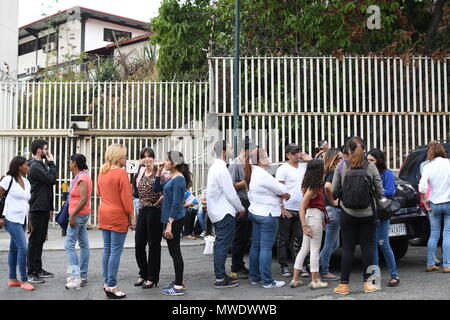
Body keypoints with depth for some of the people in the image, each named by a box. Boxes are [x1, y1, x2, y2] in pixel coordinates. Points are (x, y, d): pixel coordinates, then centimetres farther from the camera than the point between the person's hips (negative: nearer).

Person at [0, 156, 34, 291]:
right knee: (23, 248, -13)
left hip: (22, 220, 7)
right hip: (12, 219, -7)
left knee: (14, 249, 13)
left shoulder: (27, 182, 12)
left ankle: (12, 279, 20)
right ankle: (24, 280, -7)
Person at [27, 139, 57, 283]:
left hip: (44, 208, 10)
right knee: (35, 240, -4)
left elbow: (51, 181, 17)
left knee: (40, 239, 14)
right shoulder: (35, 166, -15)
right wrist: (52, 163, -9)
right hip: (37, 209, -10)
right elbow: (52, 180, -20)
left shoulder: (42, 165, 17)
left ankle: (38, 268, 22)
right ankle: (31, 272, 1)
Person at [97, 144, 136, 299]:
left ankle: (106, 283, 21)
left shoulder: (102, 172, 8)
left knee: (107, 249, 14)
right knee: (116, 251, -3)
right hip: (118, 216, -8)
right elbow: (126, 198, -15)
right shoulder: (121, 173, -15)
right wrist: (132, 217, -8)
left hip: (103, 214, 8)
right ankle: (111, 287, 0)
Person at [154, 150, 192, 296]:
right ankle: (178, 282, 26)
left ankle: (179, 287, 5)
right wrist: (159, 172, 12)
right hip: (170, 219, 9)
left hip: (175, 220, -9)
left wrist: (169, 224, -22)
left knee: (175, 251, -3)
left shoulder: (179, 179, -16)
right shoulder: (172, 178, 12)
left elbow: (176, 203, -20)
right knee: (174, 251, 16)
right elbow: (156, 189, 22)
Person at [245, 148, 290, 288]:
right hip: (267, 215, -10)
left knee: (256, 246, 13)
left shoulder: (253, 173, 11)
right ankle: (267, 281, -2)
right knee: (266, 248, -6)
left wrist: (281, 194, -1)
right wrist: (283, 193, 9)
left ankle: (255, 277, 20)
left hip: (255, 212, 10)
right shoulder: (262, 174, -19)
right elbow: (282, 189, -14)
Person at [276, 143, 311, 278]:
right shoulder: (283, 169, -5)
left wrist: (309, 159, 7)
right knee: (284, 240, 5)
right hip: (287, 210, -5)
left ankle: (303, 266, 9)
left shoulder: (304, 166, 12)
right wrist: (282, 208, -15)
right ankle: (284, 267, 13)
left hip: (301, 210, 5)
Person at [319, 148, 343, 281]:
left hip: (330, 210, 9)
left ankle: (318, 265, 21)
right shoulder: (334, 173, -16)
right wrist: (332, 201, -22)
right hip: (333, 210, -9)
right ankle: (324, 272, 10)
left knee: (334, 244, 18)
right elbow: (327, 186, -32)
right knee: (330, 244, 1)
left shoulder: (329, 172, 11)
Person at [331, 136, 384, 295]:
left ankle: (344, 285, 7)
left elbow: (333, 190, -3)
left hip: (347, 214, 0)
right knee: (367, 246, 10)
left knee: (347, 248, 5)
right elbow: (380, 191, -2)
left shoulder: (341, 167, -5)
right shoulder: (371, 167, -5)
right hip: (367, 214, 0)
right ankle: (367, 283, 15)